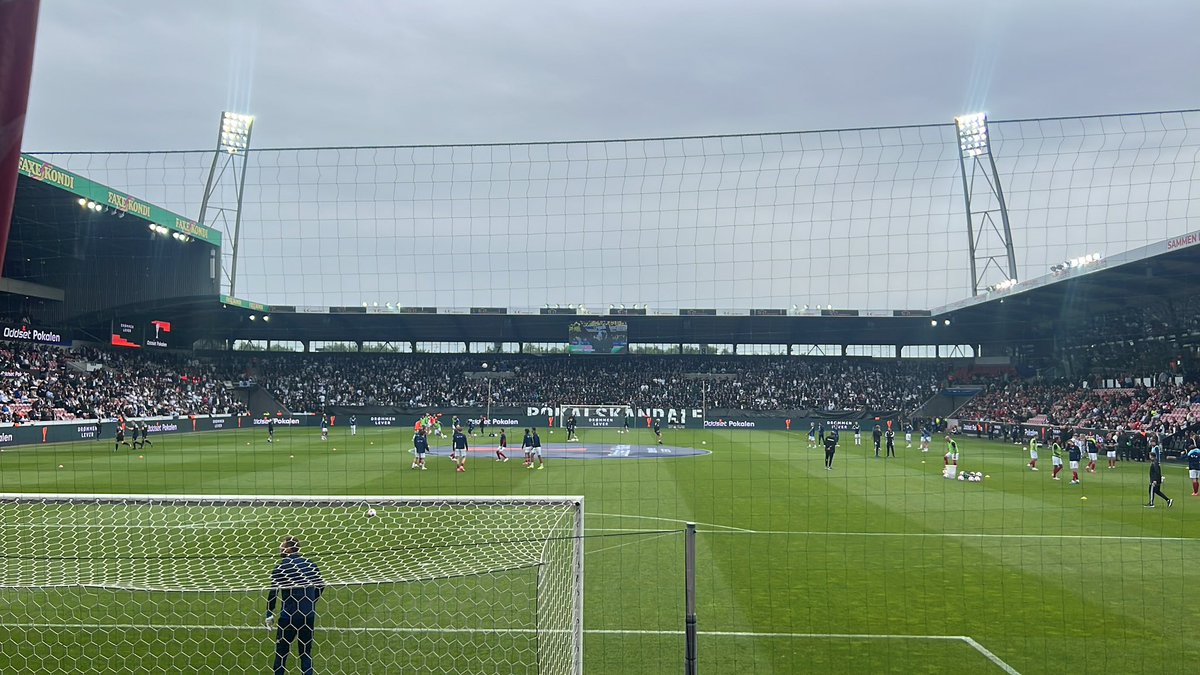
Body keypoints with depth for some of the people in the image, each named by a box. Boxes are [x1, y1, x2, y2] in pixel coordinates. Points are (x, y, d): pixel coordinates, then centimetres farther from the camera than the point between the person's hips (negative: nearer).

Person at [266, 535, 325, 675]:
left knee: (281, 652, 9)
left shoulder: (281, 567, -6)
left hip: (288, 615, -4)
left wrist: (269, 614, -3)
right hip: (309, 616, 4)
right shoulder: (311, 565, 6)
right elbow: (321, 586, 12)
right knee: (306, 652, 11)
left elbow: (273, 591, -10)